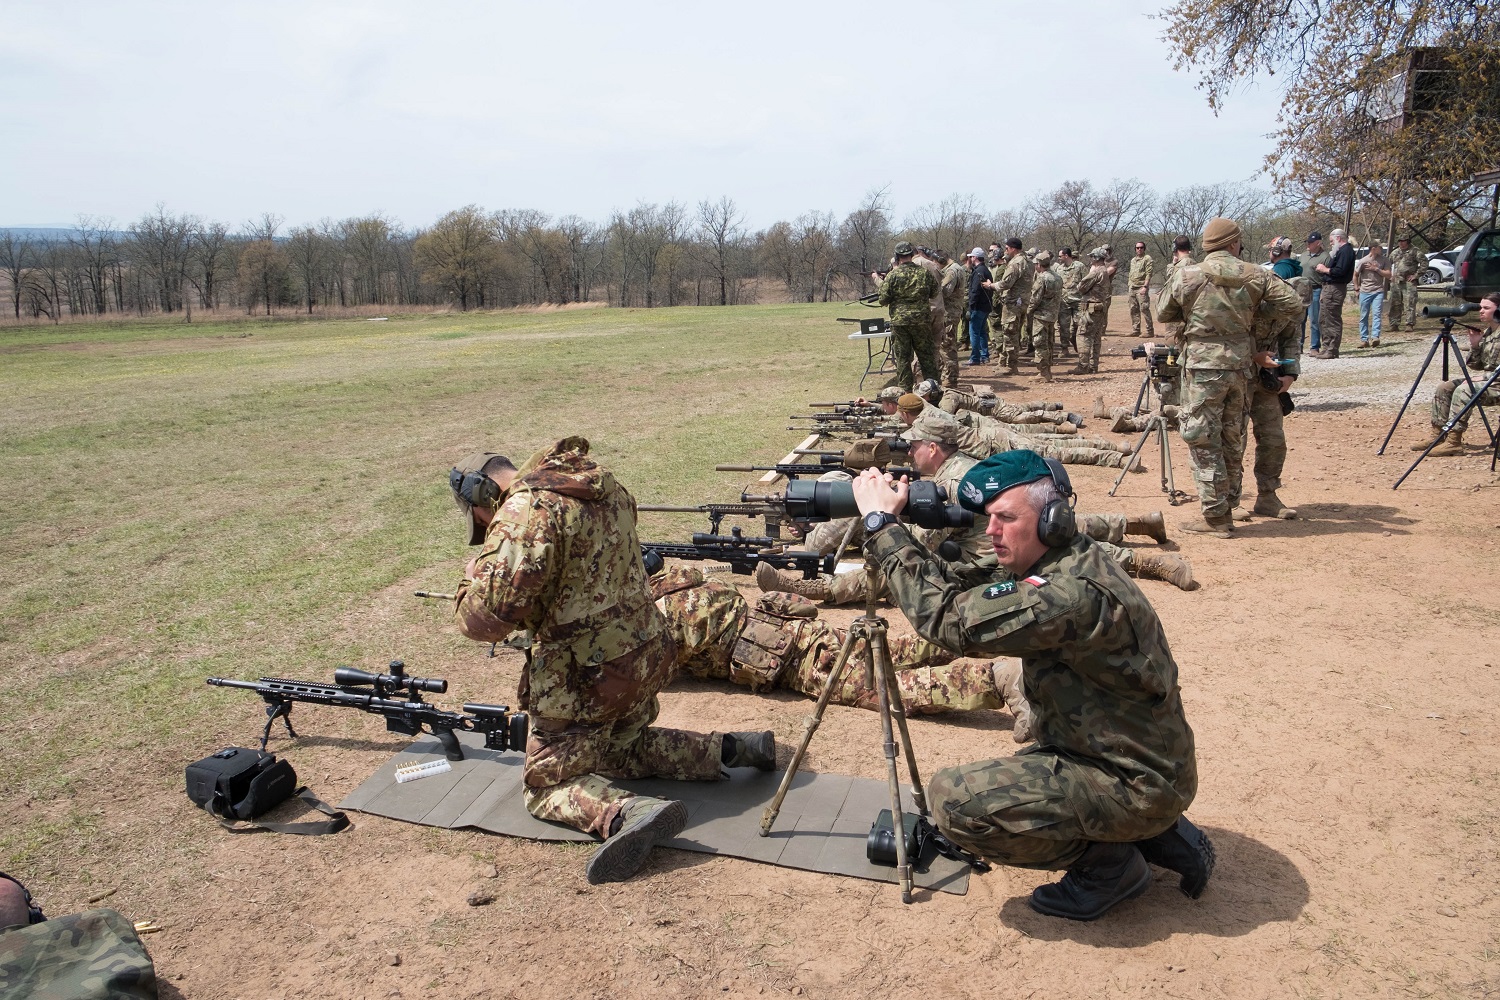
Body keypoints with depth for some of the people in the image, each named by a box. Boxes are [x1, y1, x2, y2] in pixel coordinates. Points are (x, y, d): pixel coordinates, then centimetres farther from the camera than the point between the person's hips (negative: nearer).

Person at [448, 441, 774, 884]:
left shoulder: (523, 515, -20)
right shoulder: (602, 484, 7)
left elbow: (488, 617, -24)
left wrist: (475, 579, -2)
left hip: (585, 679, -8)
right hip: (650, 654, 8)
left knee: (545, 784, 9)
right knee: (618, 749, 31)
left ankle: (626, 813, -21)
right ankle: (731, 749, 16)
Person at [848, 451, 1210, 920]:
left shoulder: (1075, 592, -30)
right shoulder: (1054, 566, 1)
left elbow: (948, 618, -32)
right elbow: (968, 597, 7)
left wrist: (882, 522, -25)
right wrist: (902, 533, -5)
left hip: (1137, 785, -10)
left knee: (954, 797, -20)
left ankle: (1107, 864, 0)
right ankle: (1162, 836, 18)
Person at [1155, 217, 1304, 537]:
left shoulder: (1186, 276, -5)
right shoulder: (1255, 275, 2)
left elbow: (1163, 313, 5)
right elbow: (1293, 304, 2)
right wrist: (1257, 312, 14)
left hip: (1203, 366, -4)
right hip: (1240, 364, 4)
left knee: (1203, 440, 0)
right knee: (1233, 439, 15)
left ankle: (1215, 516, 1)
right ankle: (1227, 508, 23)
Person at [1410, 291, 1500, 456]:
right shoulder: (1485, 332, 13)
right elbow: (1475, 366, 12)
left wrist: (1483, 378, -22)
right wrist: (1474, 345, -1)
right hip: (1485, 381, 9)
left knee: (1463, 391, -30)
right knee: (1443, 389, -1)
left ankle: (1454, 441, -29)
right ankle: (1437, 435, 0)